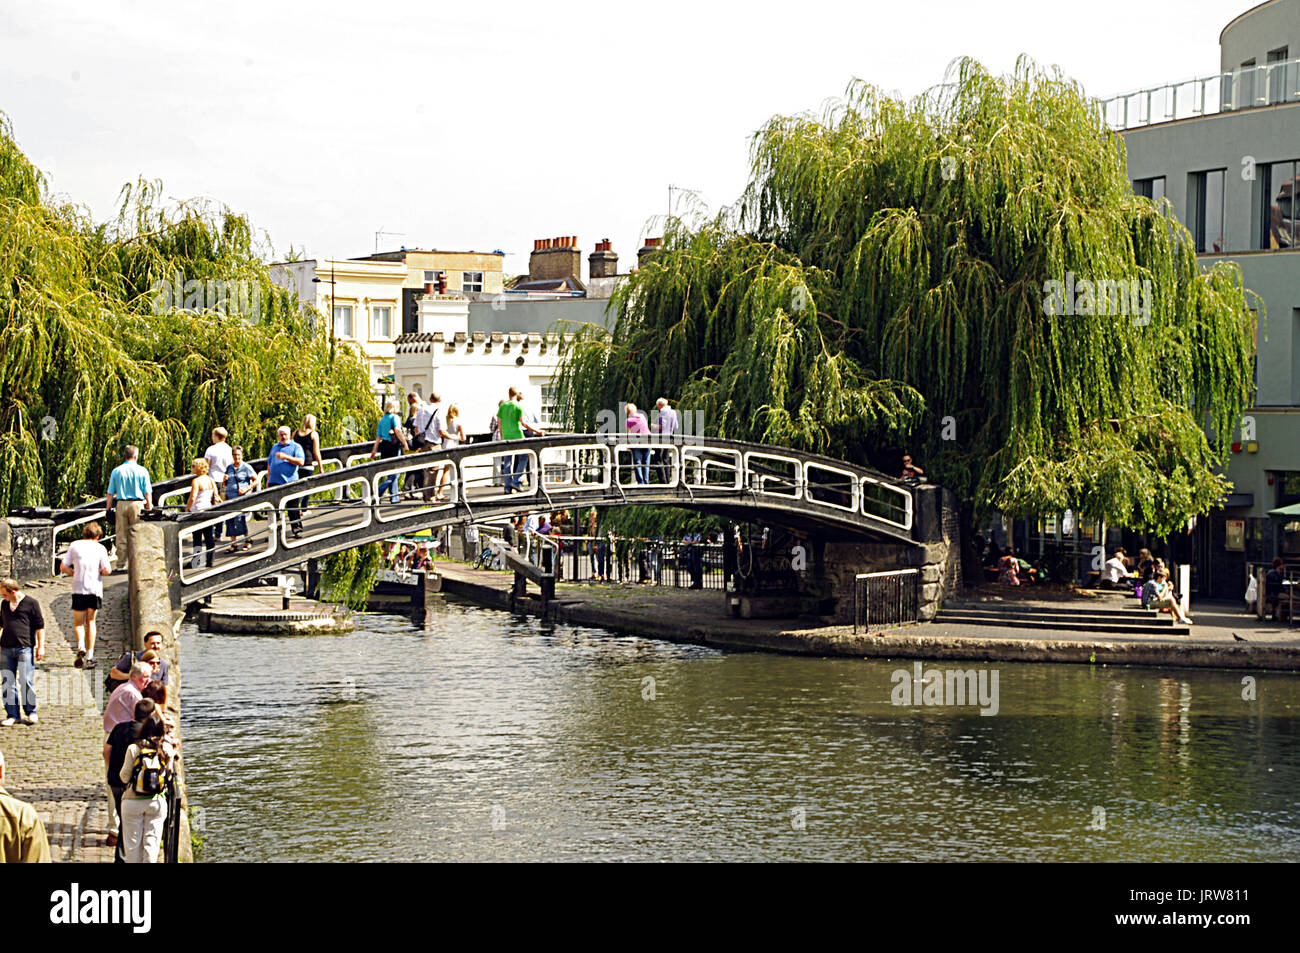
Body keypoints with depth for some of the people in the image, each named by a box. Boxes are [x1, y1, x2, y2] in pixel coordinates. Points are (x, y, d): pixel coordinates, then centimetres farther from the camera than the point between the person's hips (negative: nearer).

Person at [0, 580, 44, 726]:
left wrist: (41, 647, -5)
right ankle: (12, 714, 9)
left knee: (26, 680, -6)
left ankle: (31, 712, 9)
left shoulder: (31, 603, -3)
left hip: (25, 648, -5)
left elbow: (40, 626, -2)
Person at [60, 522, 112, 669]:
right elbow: (107, 570, -7)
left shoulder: (75, 546, 6)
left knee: (78, 622, 11)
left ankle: (81, 646, -19)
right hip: (95, 588, 0)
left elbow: (63, 567, 3)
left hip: (78, 588, 0)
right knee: (91, 621, 13)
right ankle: (90, 656, 5)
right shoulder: (100, 548, 3)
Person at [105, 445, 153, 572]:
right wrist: (149, 506, 8)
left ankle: (121, 564, 4)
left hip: (121, 504, 2)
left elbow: (110, 493, 5)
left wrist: (108, 508, 11)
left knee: (121, 536, 5)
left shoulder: (116, 471, 4)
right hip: (137, 504, -2)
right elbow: (147, 492, -1)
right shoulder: (142, 471, 0)